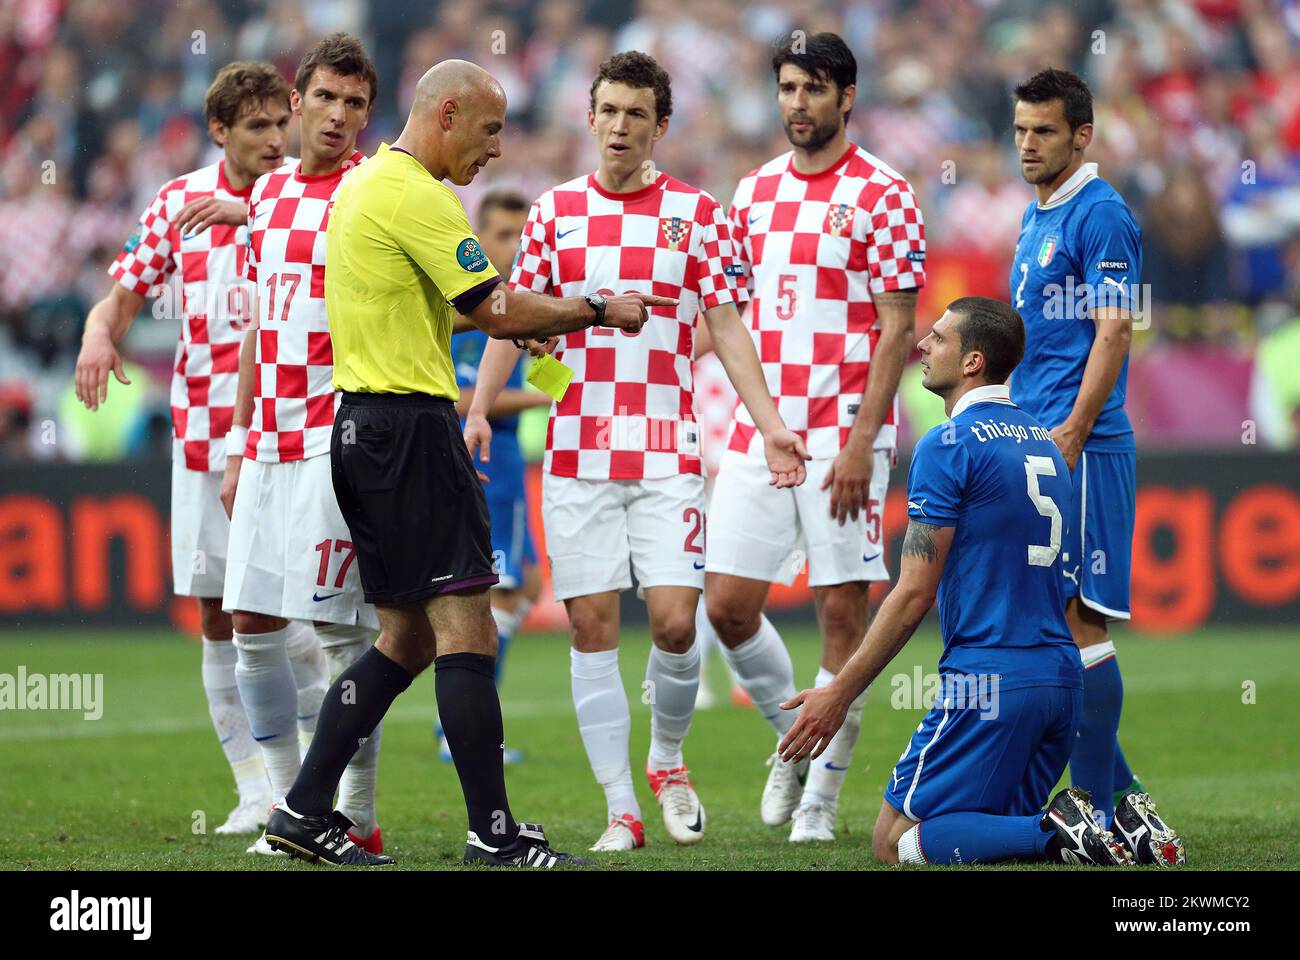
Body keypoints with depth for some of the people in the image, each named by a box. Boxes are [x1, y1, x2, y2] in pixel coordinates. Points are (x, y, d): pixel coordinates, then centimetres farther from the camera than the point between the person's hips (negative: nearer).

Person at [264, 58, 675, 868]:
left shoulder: (366, 185, 18)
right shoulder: (416, 195, -13)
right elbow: (499, 311, -16)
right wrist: (599, 310, -4)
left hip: (363, 429, 10)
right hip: (411, 427, -10)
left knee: (408, 639, 13)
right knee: (466, 629, -9)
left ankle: (307, 809, 11)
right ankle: (494, 835, -9)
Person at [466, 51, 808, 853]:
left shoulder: (697, 213, 3)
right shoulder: (555, 210, 8)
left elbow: (726, 327, 3)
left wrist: (769, 422, -7)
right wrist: (478, 409, -2)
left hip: (668, 454, -1)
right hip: (576, 451, 1)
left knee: (675, 622, -10)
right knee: (593, 628, -2)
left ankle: (669, 762, 18)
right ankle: (621, 810, 4)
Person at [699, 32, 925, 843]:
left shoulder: (881, 193, -5)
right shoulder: (756, 191, 12)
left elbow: (897, 328, -9)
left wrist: (862, 441, -16)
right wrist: (745, 422, 11)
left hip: (843, 433, -5)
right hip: (758, 432, 5)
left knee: (844, 611, -3)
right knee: (728, 604, 1)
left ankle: (822, 795, 6)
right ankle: (794, 737, 25)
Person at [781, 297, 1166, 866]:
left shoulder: (948, 445, -10)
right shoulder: (1043, 442, 16)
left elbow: (915, 593, -13)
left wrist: (839, 693, -8)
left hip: (990, 681, -8)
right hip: (1062, 679, 8)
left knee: (895, 840, -1)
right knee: (995, 824, 20)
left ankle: (1056, 833, -19)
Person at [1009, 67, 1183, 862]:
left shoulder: (1101, 215, -10)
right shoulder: (1036, 216, 18)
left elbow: (1114, 332, -16)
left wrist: (1069, 433, -21)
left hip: (1082, 447, -9)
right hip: (1034, 441, 9)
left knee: (1079, 619, -9)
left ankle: (1098, 812, -6)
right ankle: (1116, 783, 17)